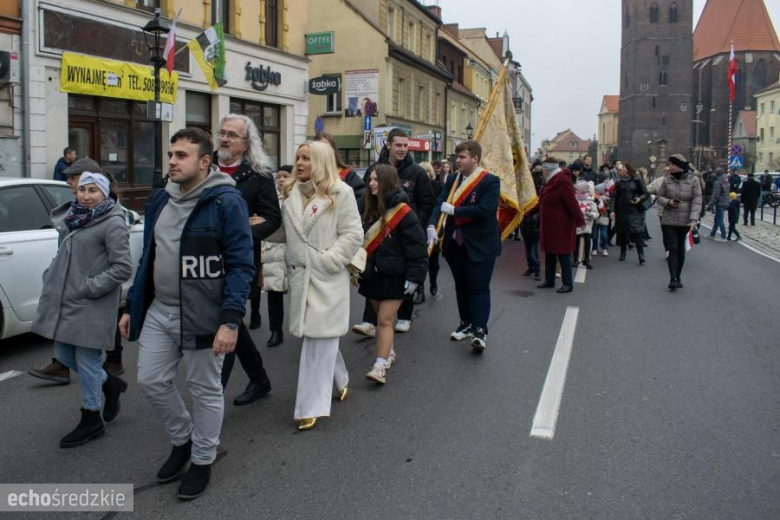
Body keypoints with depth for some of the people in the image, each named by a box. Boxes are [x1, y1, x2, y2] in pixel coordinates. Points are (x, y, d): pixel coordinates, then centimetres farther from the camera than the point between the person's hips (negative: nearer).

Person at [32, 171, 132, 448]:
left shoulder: (113, 223, -13)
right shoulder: (73, 217, 11)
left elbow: (123, 268, -17)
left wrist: (90, 287, -18)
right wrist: (52, 278, 11)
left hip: (91, 306, -8)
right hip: (64, 300, 8)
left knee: (86, 361, 2)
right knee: (64, 355, 16)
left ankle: (91, 421, 19)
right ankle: (110, 384, 38)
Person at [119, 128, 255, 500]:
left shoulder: (226, 201, -14)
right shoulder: (159, 200, 9)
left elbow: (241, 264, -17)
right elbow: (148, 258, 16)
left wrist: (231, 319, -24)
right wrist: (132, 307, 15)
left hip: (203, 315, -7)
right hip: (158, 311, 7)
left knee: (205, 389, 8)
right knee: (151, 380, 12)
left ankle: (202, 460, 28)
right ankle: (182, 439, 37)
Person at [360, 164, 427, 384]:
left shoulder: (403, 213, -14)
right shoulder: (370, 210, 7)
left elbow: (416, 247, -15)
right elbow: (363, 240, 15)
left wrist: (414, 276, -17)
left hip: (394, 276, -7)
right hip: (373, 274, 7)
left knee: (385, 320, -9)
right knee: (381, 318, 16)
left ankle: (380, 366, -7)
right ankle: (389, 352, 34)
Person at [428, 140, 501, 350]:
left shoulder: (490, 181, -10)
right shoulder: (453, 180, 8)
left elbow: (485, 209, -23)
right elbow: (440, 203, -1)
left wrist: (453, 210, -17)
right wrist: (432, 226, -19)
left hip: (480, 245, -6)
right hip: (455, 243, 6)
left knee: (478, 287, -6)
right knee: (461, 286, 15)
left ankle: (480, 331, -5)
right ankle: (466, 324, 27)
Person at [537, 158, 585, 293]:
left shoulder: (563, 181, -18)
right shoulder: (551, 181, 11)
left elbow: (572, 202, -21)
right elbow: (543, 201, 22)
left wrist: (580, 220, -23)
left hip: (561, 225, -9)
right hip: (549, 225, 9)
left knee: (563, 253, -3)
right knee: (549, 252, 14)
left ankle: (568, 284, 5)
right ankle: (549, 280, 24)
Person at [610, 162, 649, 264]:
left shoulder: (636, 180, 0)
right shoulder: (618, 183, 9)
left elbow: (646, 194, 1)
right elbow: (614, 197, 3)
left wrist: (640, 199, -19)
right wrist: (612, 210, -9)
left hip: (635, 211, -3)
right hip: (621, 211, 4)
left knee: (637, 232, -12)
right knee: (622, 233, 8)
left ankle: (641, 257, -10)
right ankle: (622, 254, 24)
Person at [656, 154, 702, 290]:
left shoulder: (693, 180, -4)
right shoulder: (667, 180, 1)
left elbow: (697, 201, -9)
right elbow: (659, 197, 8)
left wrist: (694, 218, -20)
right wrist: (668, 202, -14)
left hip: (685, 221, 0)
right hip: (669, 221, 0)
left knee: (681, 250, 9)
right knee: (673, 249, -6)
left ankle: (678, 278, 21)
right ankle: (673, 278, -10)